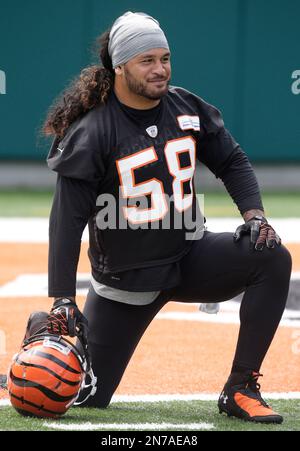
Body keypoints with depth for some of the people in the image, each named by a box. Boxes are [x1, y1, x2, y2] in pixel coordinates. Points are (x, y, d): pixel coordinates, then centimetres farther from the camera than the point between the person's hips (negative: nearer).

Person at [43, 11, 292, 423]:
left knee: (273, 258, -21)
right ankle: (50, 332, 33)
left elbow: (231, 160, 11)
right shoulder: (91, 132, -17)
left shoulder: (186, 107, -1)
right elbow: (68, 217, -18)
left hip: (190, 258, 4)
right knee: (86, 397, -3)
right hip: (125, 278, -4)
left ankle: (240, 390, -16)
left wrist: (254, 212, -8)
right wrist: (62, 299, -24)